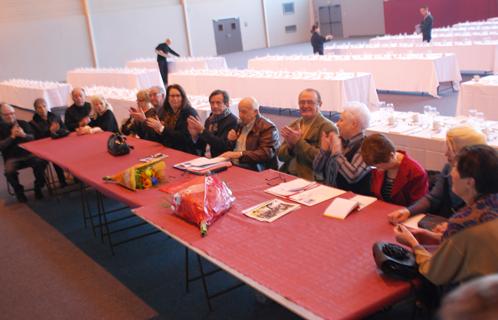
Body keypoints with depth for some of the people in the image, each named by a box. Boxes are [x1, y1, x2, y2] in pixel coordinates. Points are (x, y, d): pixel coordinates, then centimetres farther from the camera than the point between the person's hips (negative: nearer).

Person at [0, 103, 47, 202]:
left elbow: (33, 137, 3)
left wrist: (24, 135, -17)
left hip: (28, 154, 1)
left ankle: (38, 187, -5)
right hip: (12, 158, -1)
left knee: (41, 162, -29)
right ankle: (19, 191, -3)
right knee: (9, 171, -32)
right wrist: (12, 136, -15)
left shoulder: (23, 123, 9)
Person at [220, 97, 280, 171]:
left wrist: (240, 154, -28)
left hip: (255, 170, -8)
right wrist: (232, 140, 4)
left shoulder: (267, 128, -9)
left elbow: (266, 154, -21)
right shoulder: (242, 124, 16)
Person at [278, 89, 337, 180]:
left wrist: (298, 141, -17)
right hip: (287, 175, 6)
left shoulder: (328, 127, -6)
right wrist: (290, 145, -10)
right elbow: (281, 156, 11)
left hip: (312, 179, -6)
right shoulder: (294, 125, 13)